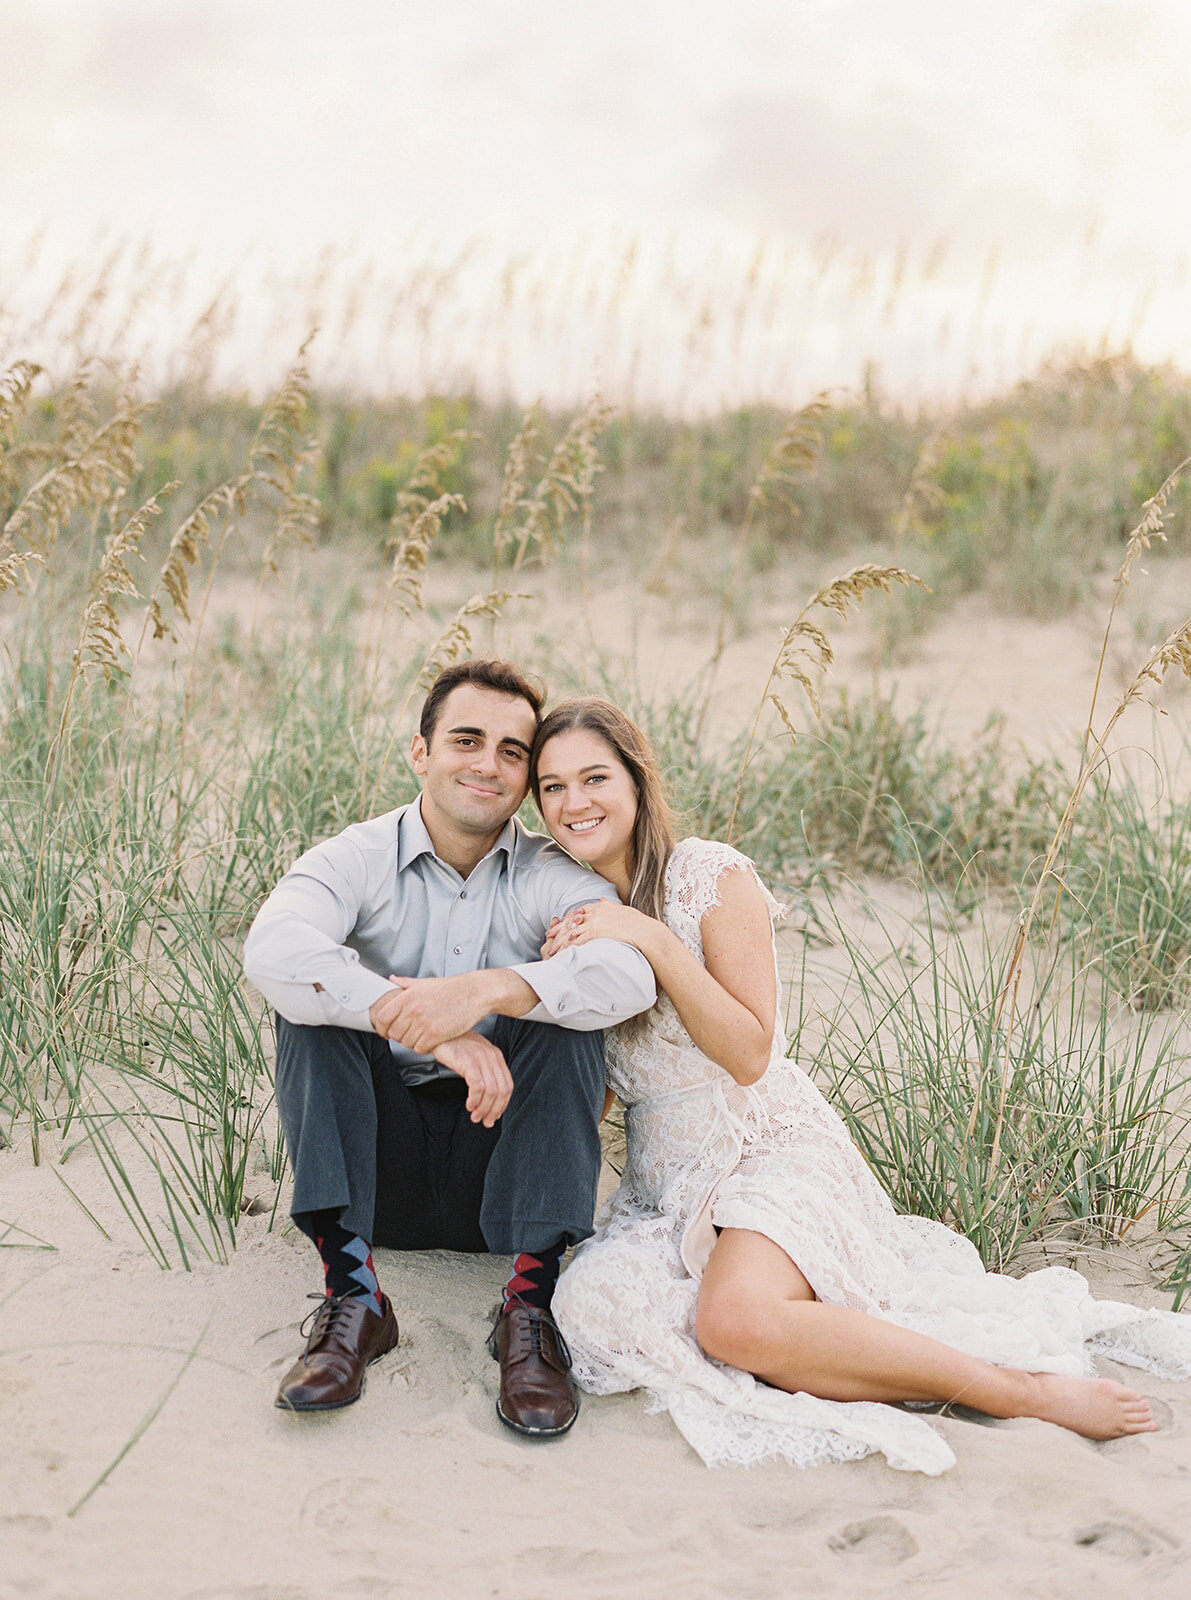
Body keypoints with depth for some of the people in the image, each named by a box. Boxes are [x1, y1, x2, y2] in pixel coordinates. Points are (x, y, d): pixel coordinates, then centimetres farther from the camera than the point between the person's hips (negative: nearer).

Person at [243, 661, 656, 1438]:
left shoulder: (554, 876, -3)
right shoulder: (357, 861, -4)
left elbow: (633, 973, -25)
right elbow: (272, 949, -27)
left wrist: (492, 989, -41)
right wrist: (432, 1030, -39)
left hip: (503, 1170, 0)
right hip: (382, 1175, 0)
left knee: (562, 1002, -21)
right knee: (314, 997, -19)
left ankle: (531, 1303, -27)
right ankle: (353, 1293, -26)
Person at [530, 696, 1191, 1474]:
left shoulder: (710, 876, -7)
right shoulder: (569, 911, 10)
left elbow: (749, 1052, -15)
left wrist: (652, 940, -22)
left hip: (768, 1147, -6)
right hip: (663, 1186, 6)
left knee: (738, 1319, -36)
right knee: (599, 1301, -27)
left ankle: (1035, 1389, -18)